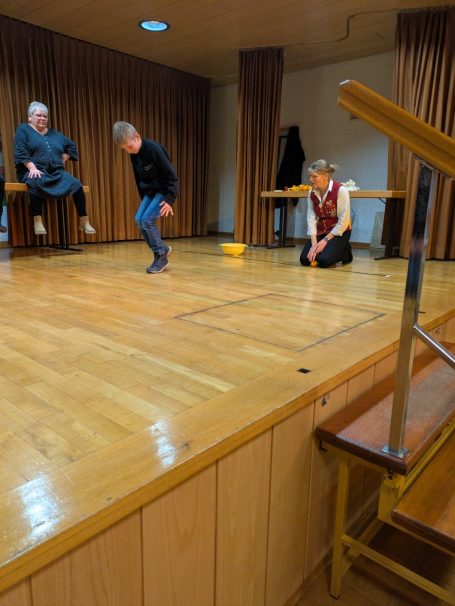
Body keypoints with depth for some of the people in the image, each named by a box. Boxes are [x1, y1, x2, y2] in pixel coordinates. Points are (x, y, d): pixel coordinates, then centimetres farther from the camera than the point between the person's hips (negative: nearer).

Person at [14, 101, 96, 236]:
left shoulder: (54, 133, 22)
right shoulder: (23, 130, 8)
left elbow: (72, 146, 30)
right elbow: (20, 152, -5)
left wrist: (62, 159, 13)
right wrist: (32, 168, -20)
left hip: (56, 172, 4)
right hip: (33, 172, -4)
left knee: (76, 184, -24)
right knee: (37, 183, -41)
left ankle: (84, 222, -20)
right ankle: (37, 221, -36)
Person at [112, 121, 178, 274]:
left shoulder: (154, 149, -22)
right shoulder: (134, 155, 3)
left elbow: (171, 174, -22)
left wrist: (170, 199, -24)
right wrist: (143, 199, 17)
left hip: (164, 190, -8)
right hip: (150, 191, 8)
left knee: (148, 219, -17)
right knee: (139, 220, -1)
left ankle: (161, 256, -4)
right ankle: (163, 249, 14)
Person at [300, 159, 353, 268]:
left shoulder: (340, 190, -20)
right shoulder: (312, 193, -3)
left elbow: (344, 221, -20)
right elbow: (311, 219, -8)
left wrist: (326, 240, -18)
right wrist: (314, 244, -18)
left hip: (339, 232, -5)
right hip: (321, 231, 5)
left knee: (324, 260, -24)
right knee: (305, 259, -12)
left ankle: (344, 252, 8)